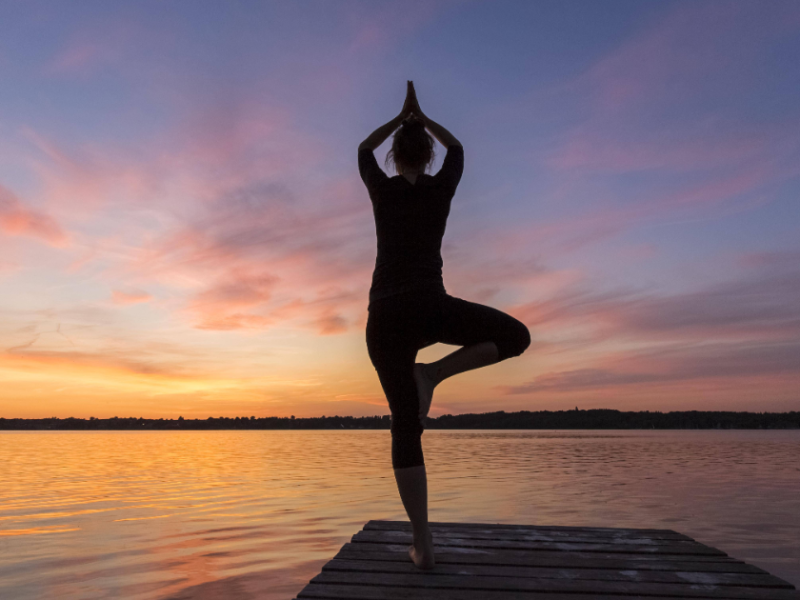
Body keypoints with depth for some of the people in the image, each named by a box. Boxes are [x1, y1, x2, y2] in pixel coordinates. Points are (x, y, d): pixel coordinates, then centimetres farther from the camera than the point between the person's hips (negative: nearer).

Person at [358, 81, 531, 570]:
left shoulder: (382, 187, 11)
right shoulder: (441, 186, 10)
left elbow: (364, 150, 34)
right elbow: (457, 148, 32)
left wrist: (400, 118, 42)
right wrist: (423, 119, 44)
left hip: (386, 315, 3)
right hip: (430, 306, -2)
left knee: (406, 427, 6)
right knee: (516, 336, 16)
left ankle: (423, 544, 4)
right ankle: (432, 373, -1)